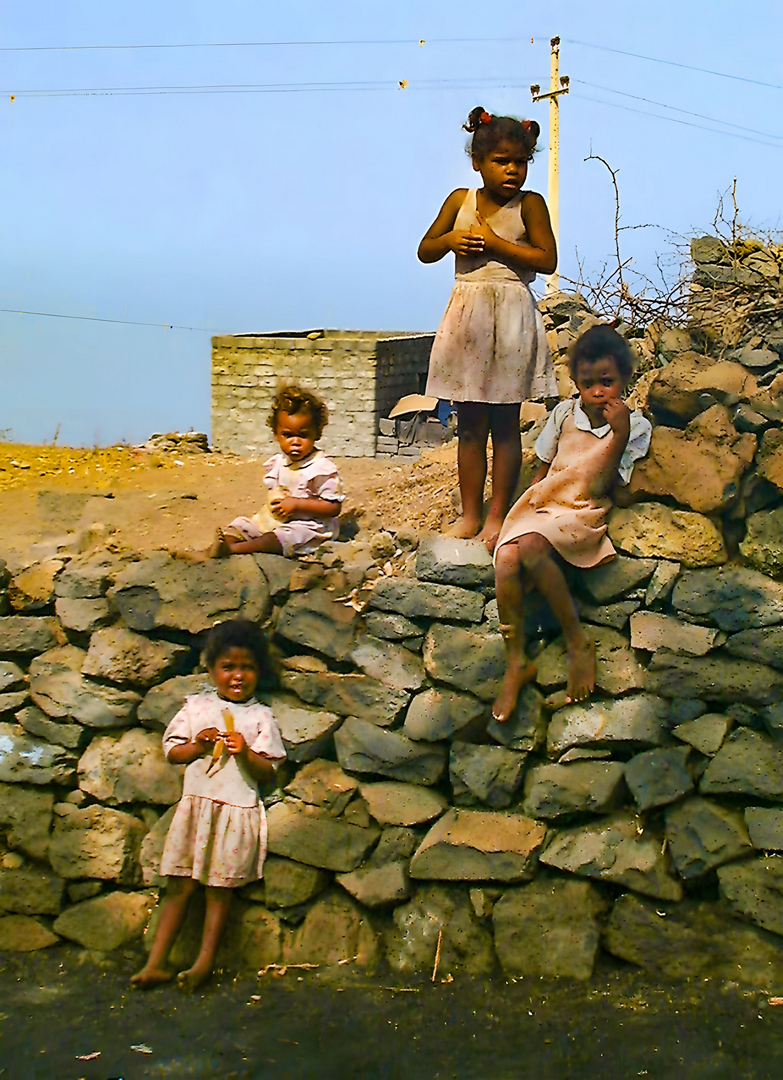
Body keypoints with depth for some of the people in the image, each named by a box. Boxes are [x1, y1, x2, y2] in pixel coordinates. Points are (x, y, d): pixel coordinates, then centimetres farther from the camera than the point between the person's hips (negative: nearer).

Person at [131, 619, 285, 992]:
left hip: (237, 809, -2)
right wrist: (197, 746, -10)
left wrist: (246, 752, -18)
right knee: (179, 886, 3)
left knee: (220, 888, 3)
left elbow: (268, 771, -1)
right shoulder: (196, 707, 8)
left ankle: (205, 962, 13)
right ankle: (155, 964, 6)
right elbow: (172, 751, 8)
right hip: (195, 804, 2)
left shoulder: (260, 717, 2)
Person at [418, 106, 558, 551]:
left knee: (505, 424, 2)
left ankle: (498, 516, 11)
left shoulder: (529, 204, -2)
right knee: (470, 423, 8)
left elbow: (547, 260, -10)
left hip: (511, 316, -3)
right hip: (468, 312, 4)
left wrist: (495, 243, -14)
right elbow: (425, 251, 13)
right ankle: (470, 515, 15)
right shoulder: (460, 200, 8)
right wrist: (450, 239, -7)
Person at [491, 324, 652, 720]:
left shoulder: (636, 426, -2)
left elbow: (599, 488, -10)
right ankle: (515, 662, -18)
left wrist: (619, 438, -22)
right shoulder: (564, 413, 8)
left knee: (530, 546, -35)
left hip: (583, 514, -4)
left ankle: (578, 642, -22)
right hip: (541, 504, 4)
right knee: (506, 559, -28)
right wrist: (522, 509, 5)